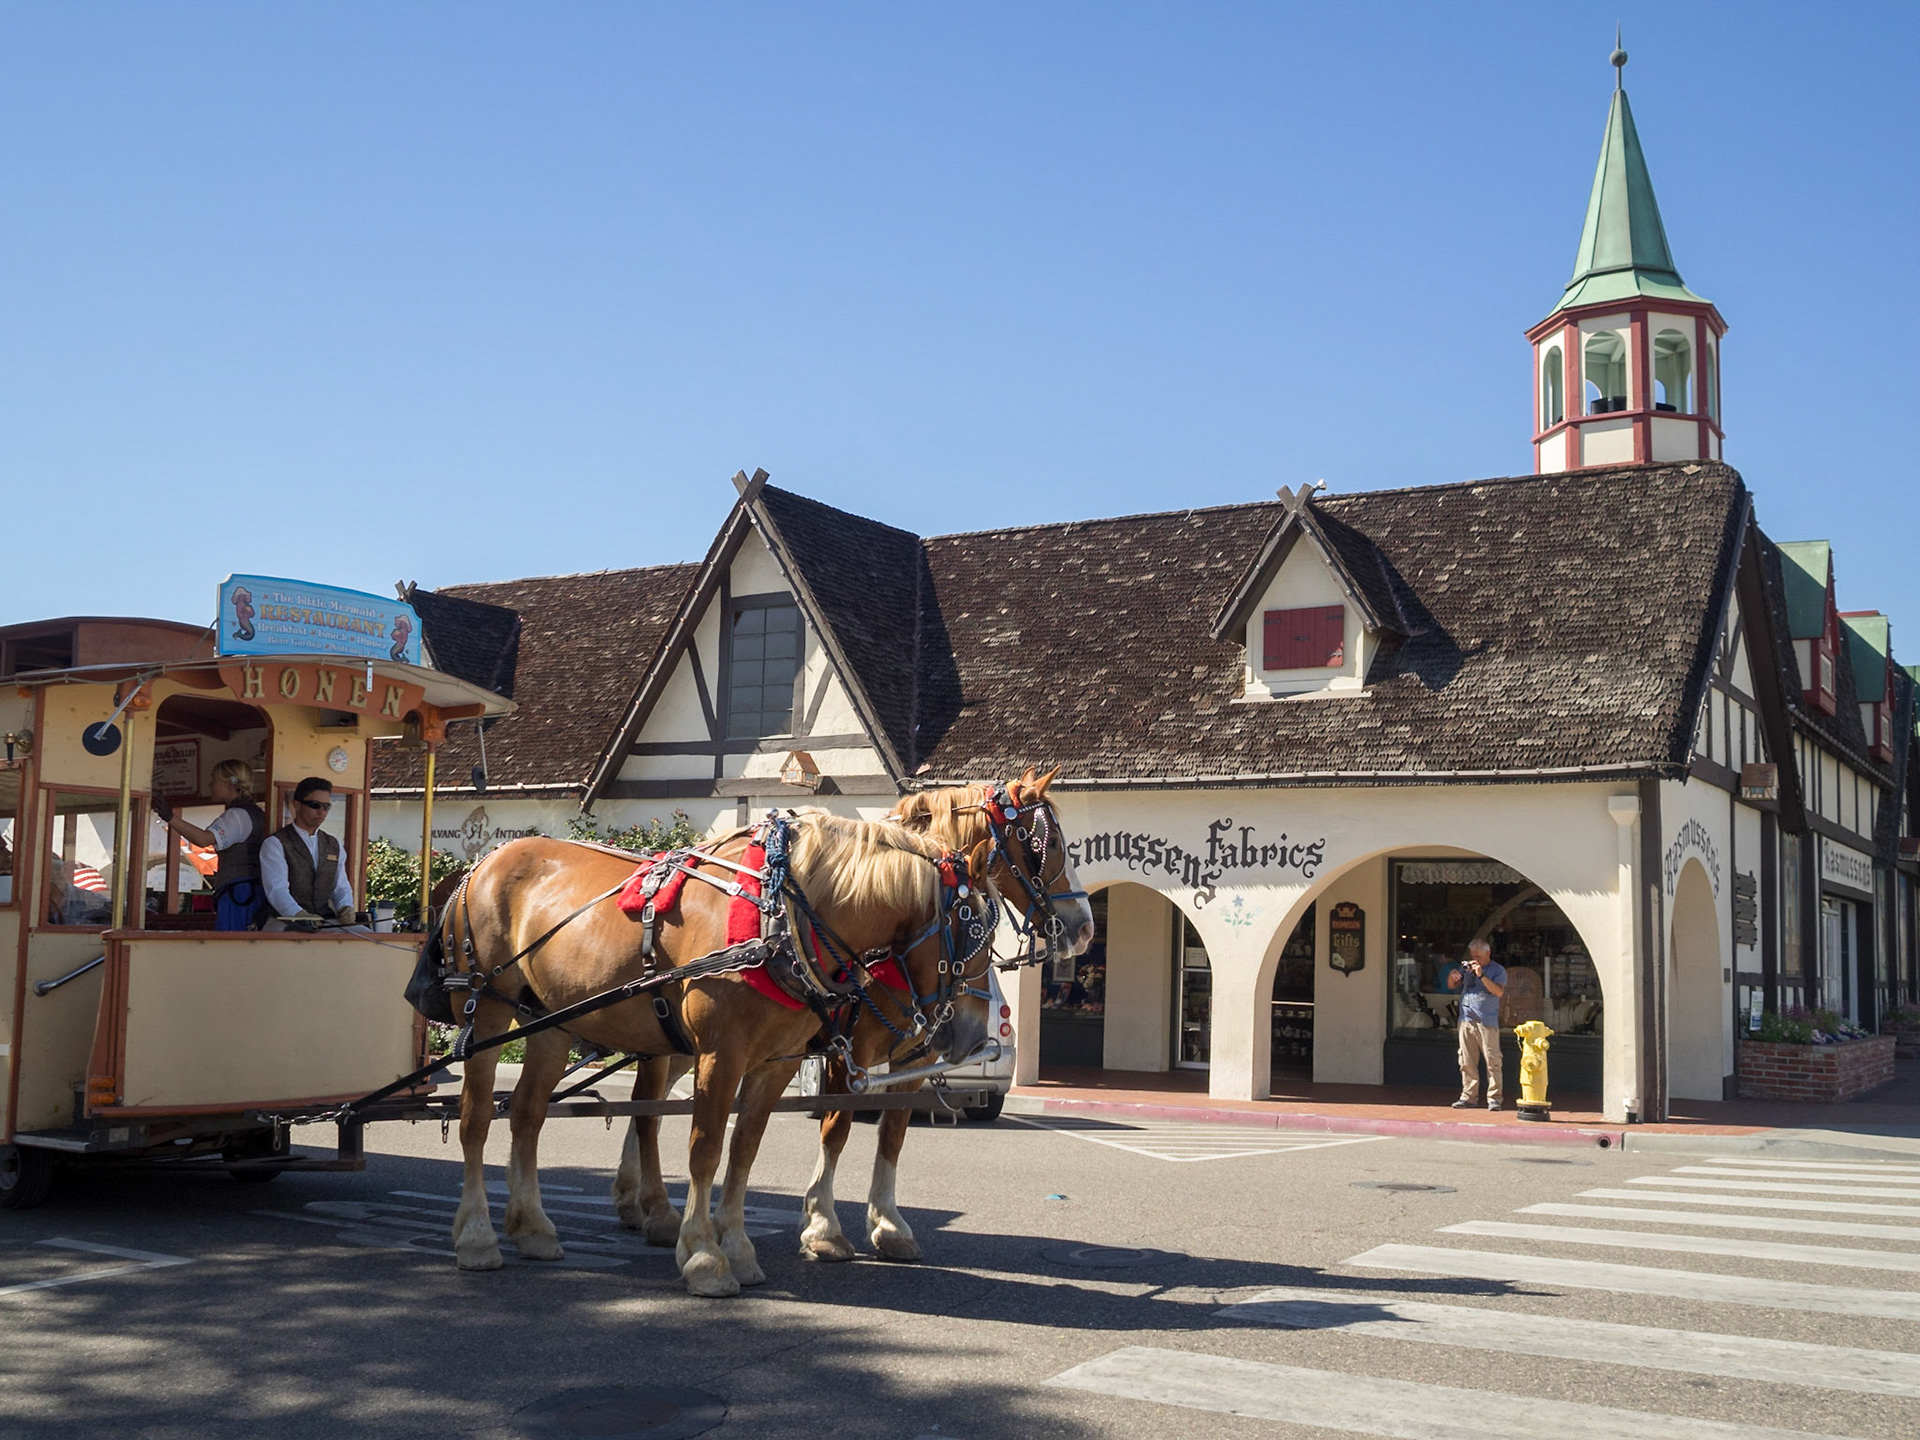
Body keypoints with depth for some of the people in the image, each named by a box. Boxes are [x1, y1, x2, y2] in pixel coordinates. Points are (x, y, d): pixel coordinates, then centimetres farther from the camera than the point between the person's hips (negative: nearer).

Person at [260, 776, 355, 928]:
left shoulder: (333, 845, 21)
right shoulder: (275, 844, 0)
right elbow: (277, 890, -13)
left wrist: (346, 908, -6)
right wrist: (301, 915, -33)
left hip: (327, 921, 6)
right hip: (287, 921, -6)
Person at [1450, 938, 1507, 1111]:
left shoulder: (1497, 970, 2)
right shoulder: (1468, 968, 17)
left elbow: (1499, 992, -13)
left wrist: (1481, 975, -19)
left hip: (1487, 1022, -5)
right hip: (1466, 1020, 5)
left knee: (1492, 1061, -6)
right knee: (1467, 1062, 5)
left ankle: (1494, 1098, -2)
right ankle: (1469, 1096, 10)